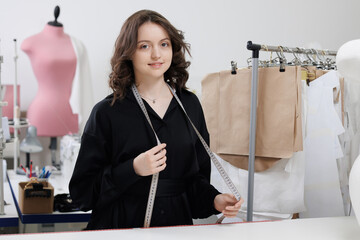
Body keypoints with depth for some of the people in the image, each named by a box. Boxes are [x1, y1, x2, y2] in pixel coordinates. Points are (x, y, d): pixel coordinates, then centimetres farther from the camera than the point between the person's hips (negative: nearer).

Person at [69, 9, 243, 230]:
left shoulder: (190, 105, 8)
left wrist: (214, 200, -3)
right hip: (122, 227, -3)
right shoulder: (107, 112, -4)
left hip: (178, 224, 4)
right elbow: (81, 191, -7)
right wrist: (133, 169, -17)